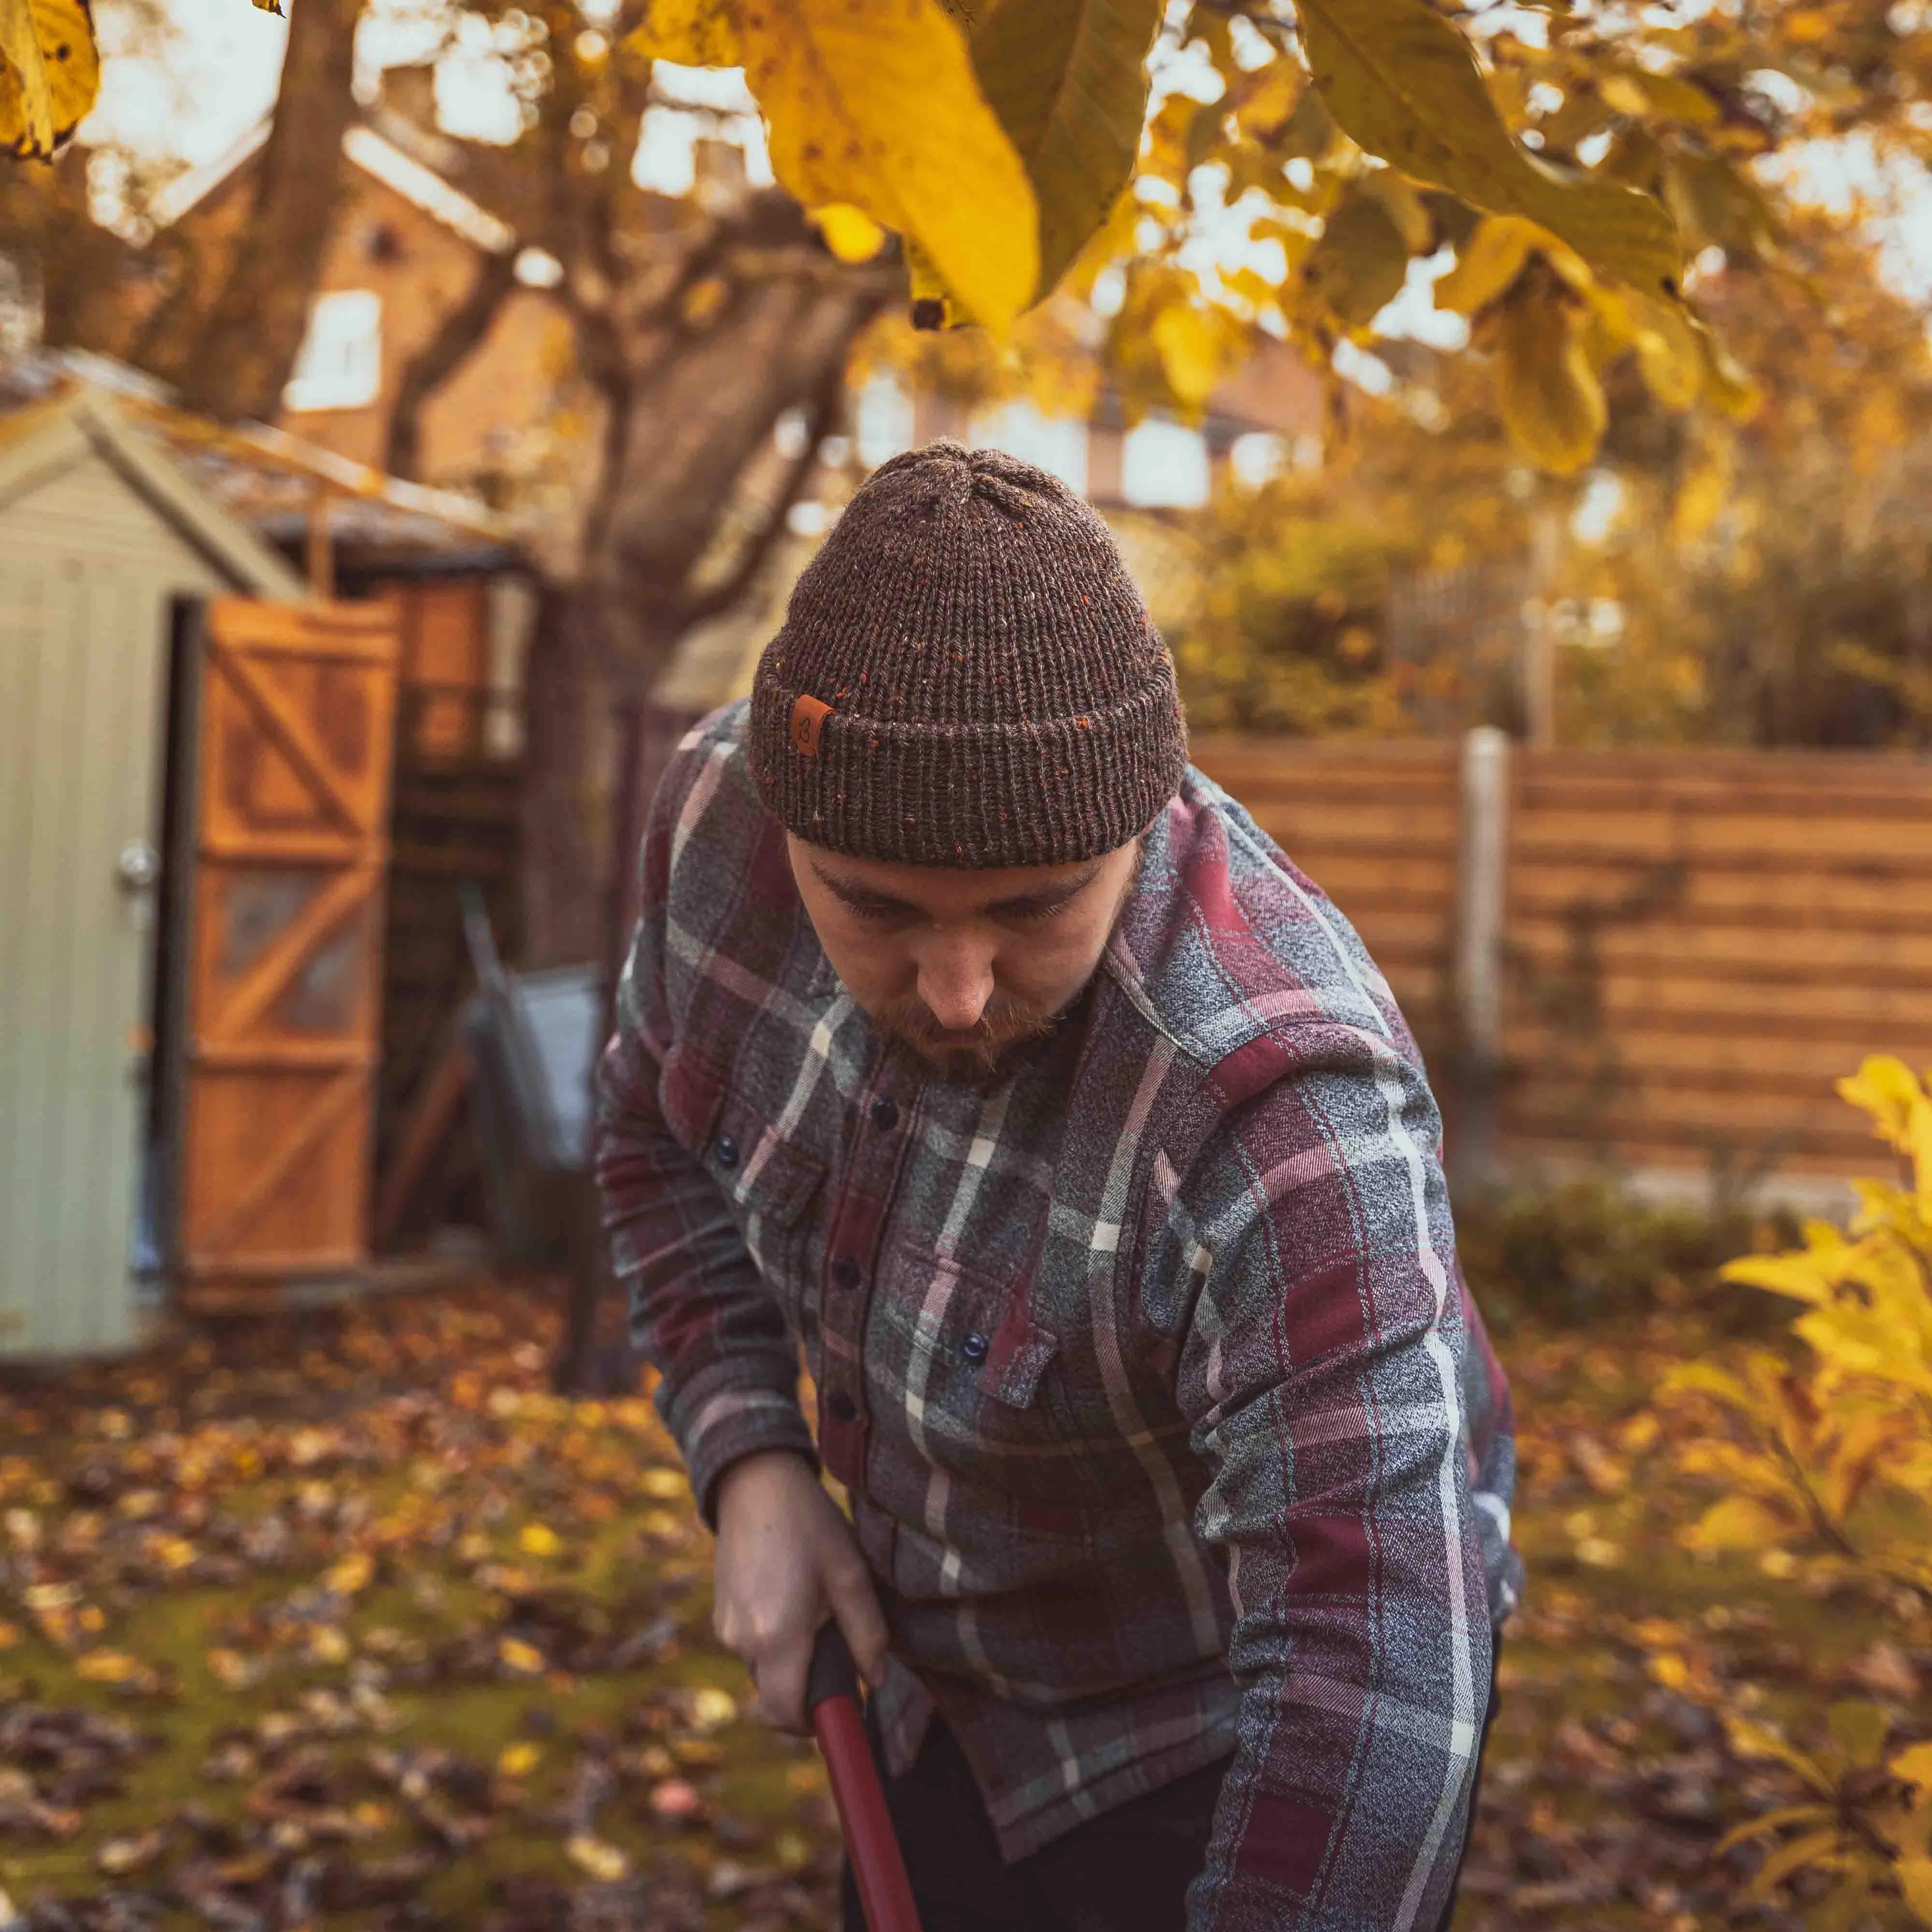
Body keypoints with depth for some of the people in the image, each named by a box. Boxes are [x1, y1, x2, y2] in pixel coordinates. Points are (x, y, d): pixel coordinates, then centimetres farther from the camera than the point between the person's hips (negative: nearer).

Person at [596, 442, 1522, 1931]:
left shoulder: (1283, 1108, -38)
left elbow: (1372, 1692, -39)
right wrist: (751, 1465, -11)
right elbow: (669, 1133, 1)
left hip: (1223, 1736, -5)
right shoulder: (733, 807, -19)